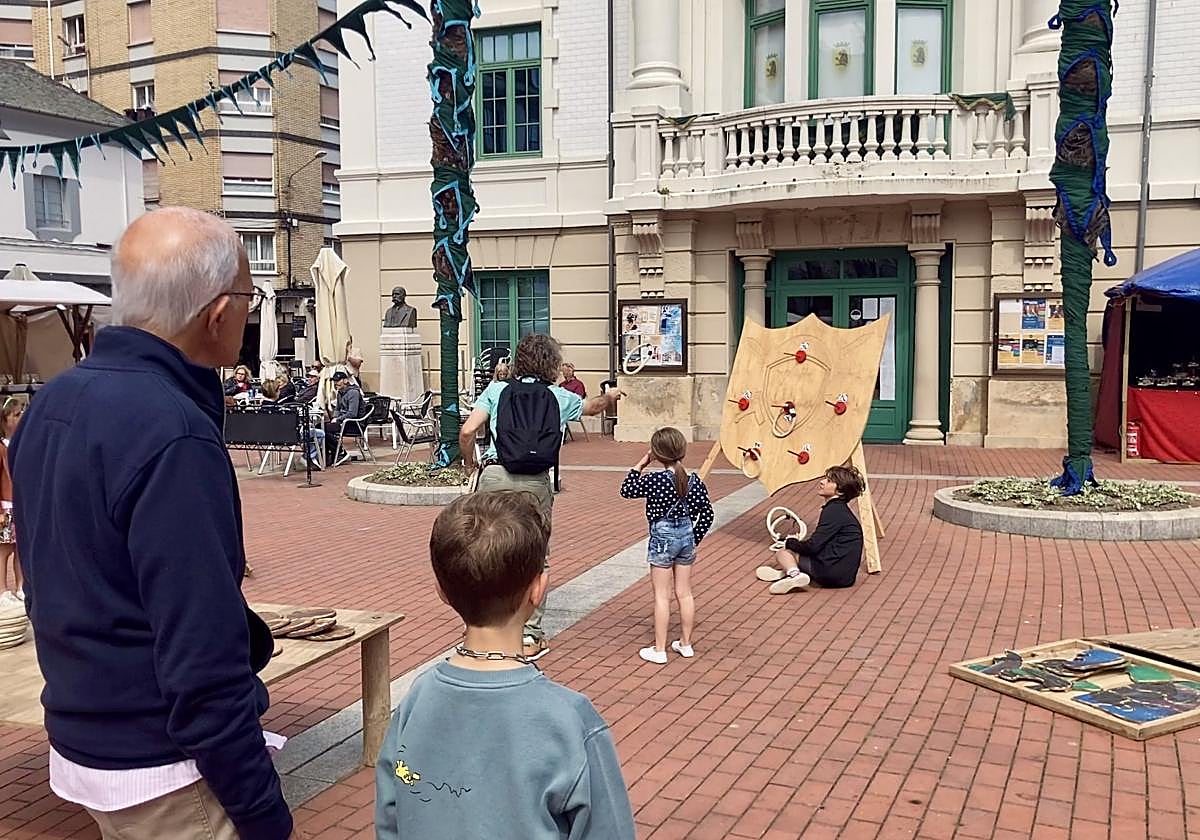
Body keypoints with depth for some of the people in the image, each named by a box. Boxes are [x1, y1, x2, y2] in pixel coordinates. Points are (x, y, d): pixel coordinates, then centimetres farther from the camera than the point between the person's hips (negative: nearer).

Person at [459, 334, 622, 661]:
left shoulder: (497, 389, 6)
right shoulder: (559, 397, 10)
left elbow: (467, 431, -3)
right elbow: (592, 406, 31)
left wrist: (469, 462, 16)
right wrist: (610, 397, 54)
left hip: (495, 477, 0)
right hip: (535, 483, 0)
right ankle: (530, 636, 15)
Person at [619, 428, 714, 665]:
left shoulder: (655, 480, -19)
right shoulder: (694, 481, -4)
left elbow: (626, 490, -6)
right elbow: (707, 514, 1)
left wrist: (640, 465, -2)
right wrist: (695, 539, 11)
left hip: (662, 538, -5)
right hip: (686, 537, 5)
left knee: (662, 595, 2)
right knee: (684, 593, 14)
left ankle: (659, 650, 8)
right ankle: (685, 644, 25)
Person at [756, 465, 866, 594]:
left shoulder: (833, 510, -14)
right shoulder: (840, 508, 16)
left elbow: (813, 546, -18)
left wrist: (790, 542, -1)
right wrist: (797, 543, 11)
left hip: (832, 572, -10)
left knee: (783, 553, 0)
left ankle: (794, 574, -25)